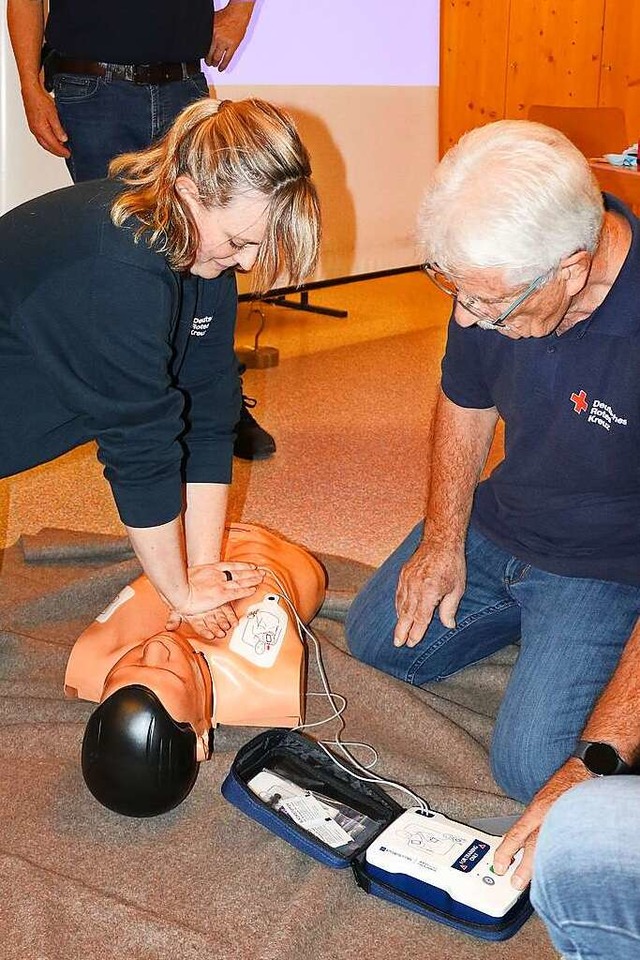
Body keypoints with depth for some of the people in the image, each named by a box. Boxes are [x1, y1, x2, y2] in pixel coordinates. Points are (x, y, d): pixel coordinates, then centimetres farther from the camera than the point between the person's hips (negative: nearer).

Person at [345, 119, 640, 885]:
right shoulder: (494, 274, -17)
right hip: (496, 526, 6)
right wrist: (444, 539, 1)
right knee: (376, 639, 11)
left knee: (530, 764, -18)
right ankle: (540, 618, 24)